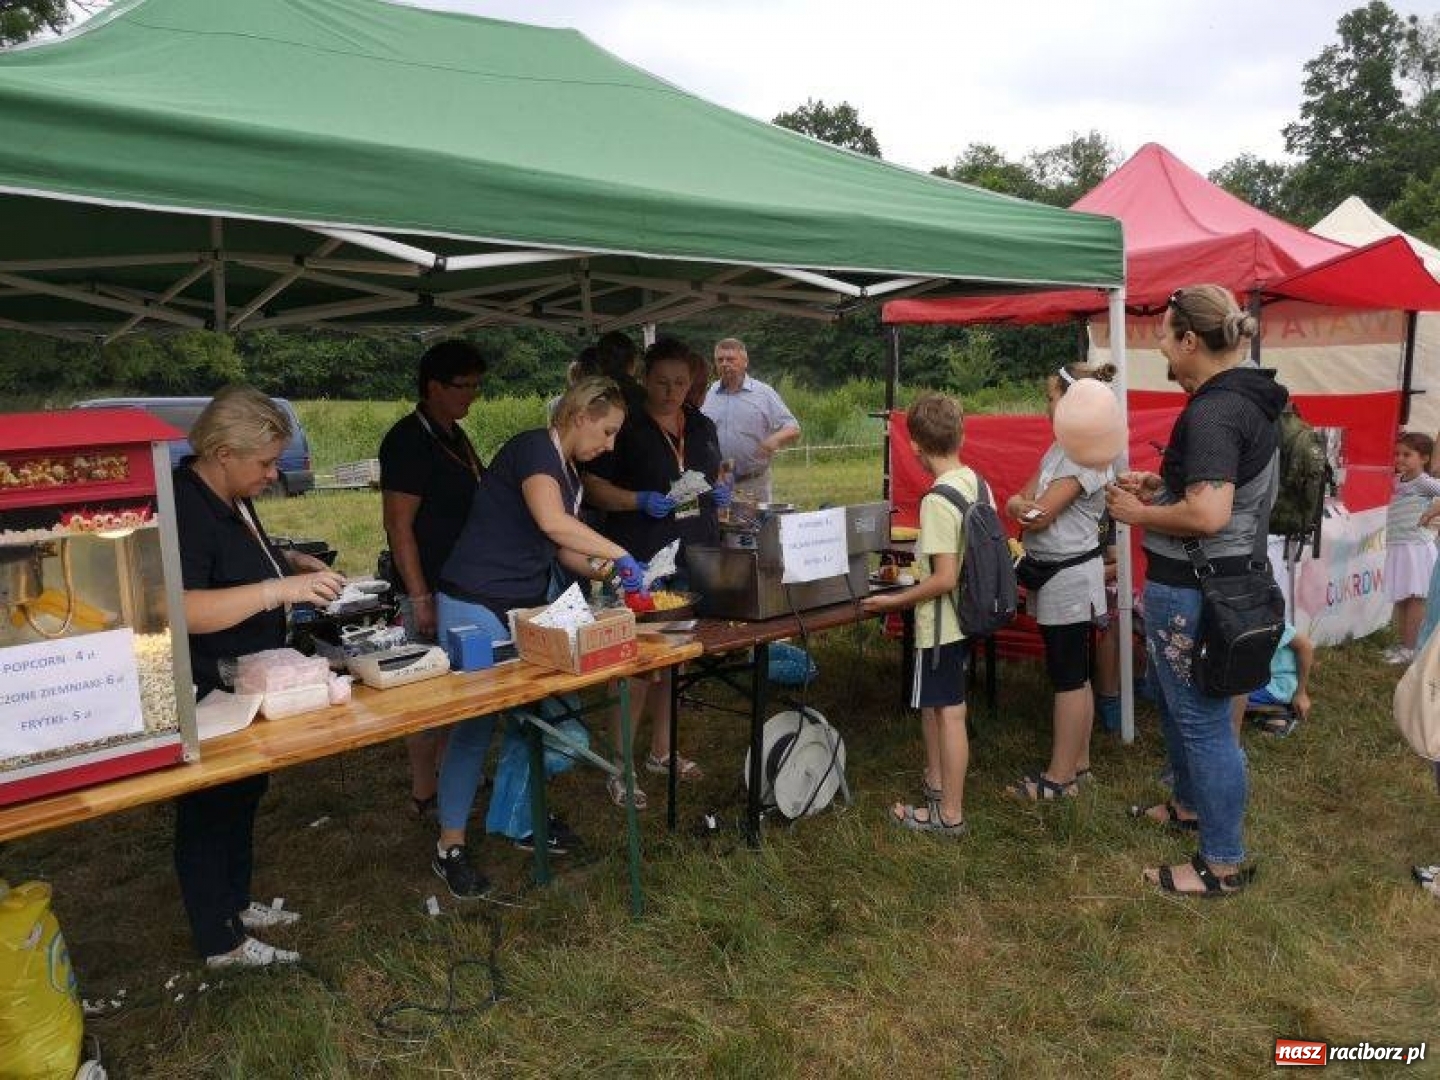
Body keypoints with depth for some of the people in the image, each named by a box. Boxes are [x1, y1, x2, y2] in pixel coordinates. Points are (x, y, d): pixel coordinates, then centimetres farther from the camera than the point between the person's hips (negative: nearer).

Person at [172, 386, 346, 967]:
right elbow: (178, 610, -36)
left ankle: (235, 902, 41)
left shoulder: (230, 497, 5)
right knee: (208, 811, 6)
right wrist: (281, 589, -38)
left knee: (243, 795, 22)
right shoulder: (183, 510, -25)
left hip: (242, 689, 10)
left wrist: (288, 561, 6)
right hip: (204, 696, -10)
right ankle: (221, 942, 21)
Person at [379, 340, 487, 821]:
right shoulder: (408, 440, -15)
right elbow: (398, 525, -18)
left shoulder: (453, 435, 13)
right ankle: (425, 795, 11)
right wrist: (420, 599, -21)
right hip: (433, 588, -9)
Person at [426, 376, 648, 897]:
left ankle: (517, 820, 28)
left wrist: (608, 572, -4)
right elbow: (552, 522, -32)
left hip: (526, 609, 9)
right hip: (477, 607, -9)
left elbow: (564, 550, 14)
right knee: (476, 721, -2)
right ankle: (450, 846, 11)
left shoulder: (570, 474, 13)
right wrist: (621, 555, -24)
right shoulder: (533, 448, -16)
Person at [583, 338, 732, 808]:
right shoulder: (625, 426, -6)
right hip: (641, 564, -6)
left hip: (695, 558, 7)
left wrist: (721, 492, 2)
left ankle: (661, 751, 30)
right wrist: (642, 500, -20)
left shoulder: (702, 426, 12)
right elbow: (593, 486, -7)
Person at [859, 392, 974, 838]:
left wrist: (893, 601, -15)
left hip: (940, 621, -8)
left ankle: (950, 814, 15)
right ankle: (935, 780, 39)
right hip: (965, 614, 9)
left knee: (948, 712, 2)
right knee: (931, 703, 23)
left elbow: (944, 579, -26)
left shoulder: (937, 501, -24)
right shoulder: (976, 482, 0)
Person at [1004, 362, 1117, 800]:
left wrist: (1020, 505, -1)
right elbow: (1020, 502, 9)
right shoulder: (1058, 449, 13)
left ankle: (1060, 776, 7)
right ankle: (1077, 761, 27)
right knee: (1074, 675, 16)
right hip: (1052, 573, 10)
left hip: (1070, 575, -10)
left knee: (1068, 677, -2)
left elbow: (1041, 515, -21)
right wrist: (1020, 504, -14)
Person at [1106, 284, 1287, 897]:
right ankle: (1190, 805, 45)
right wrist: (1160, 484, 11)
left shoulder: (1212, 413, -23)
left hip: (1192, 590, -11)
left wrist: (1140, 514, -16)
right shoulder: (1249, 399, 9)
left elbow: (1208, 515, -33)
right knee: (1175, 698, 26)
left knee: (1202, 719, 1)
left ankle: (1224, 864, 15)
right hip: (1214, 578, 11)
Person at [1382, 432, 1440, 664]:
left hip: (1416, 547, -7)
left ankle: (1410, 648, 0)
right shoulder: (1398, 480, 12)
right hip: (1396, 547, 7)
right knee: (1400, 599, 12)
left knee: (1415, 598, -3)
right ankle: (1402, 642, 21)